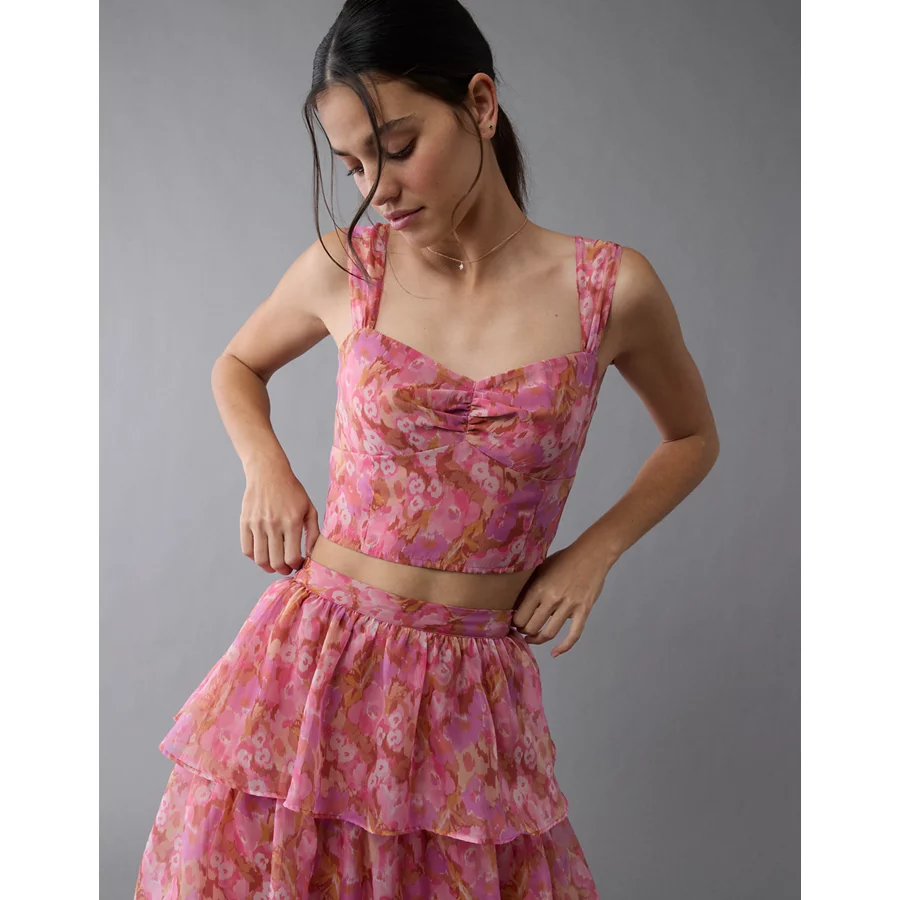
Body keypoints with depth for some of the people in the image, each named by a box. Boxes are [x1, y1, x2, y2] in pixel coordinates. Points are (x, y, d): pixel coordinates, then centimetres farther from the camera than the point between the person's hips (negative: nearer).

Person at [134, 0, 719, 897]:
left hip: (473, 687, 0)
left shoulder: (612, 288, -7)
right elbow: (237, 365, 17)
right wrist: (266, 470, -1)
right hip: (318, 659, 1)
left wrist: (594, 550, -1)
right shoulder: (344, 269, -4)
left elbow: (693, 437, 11)